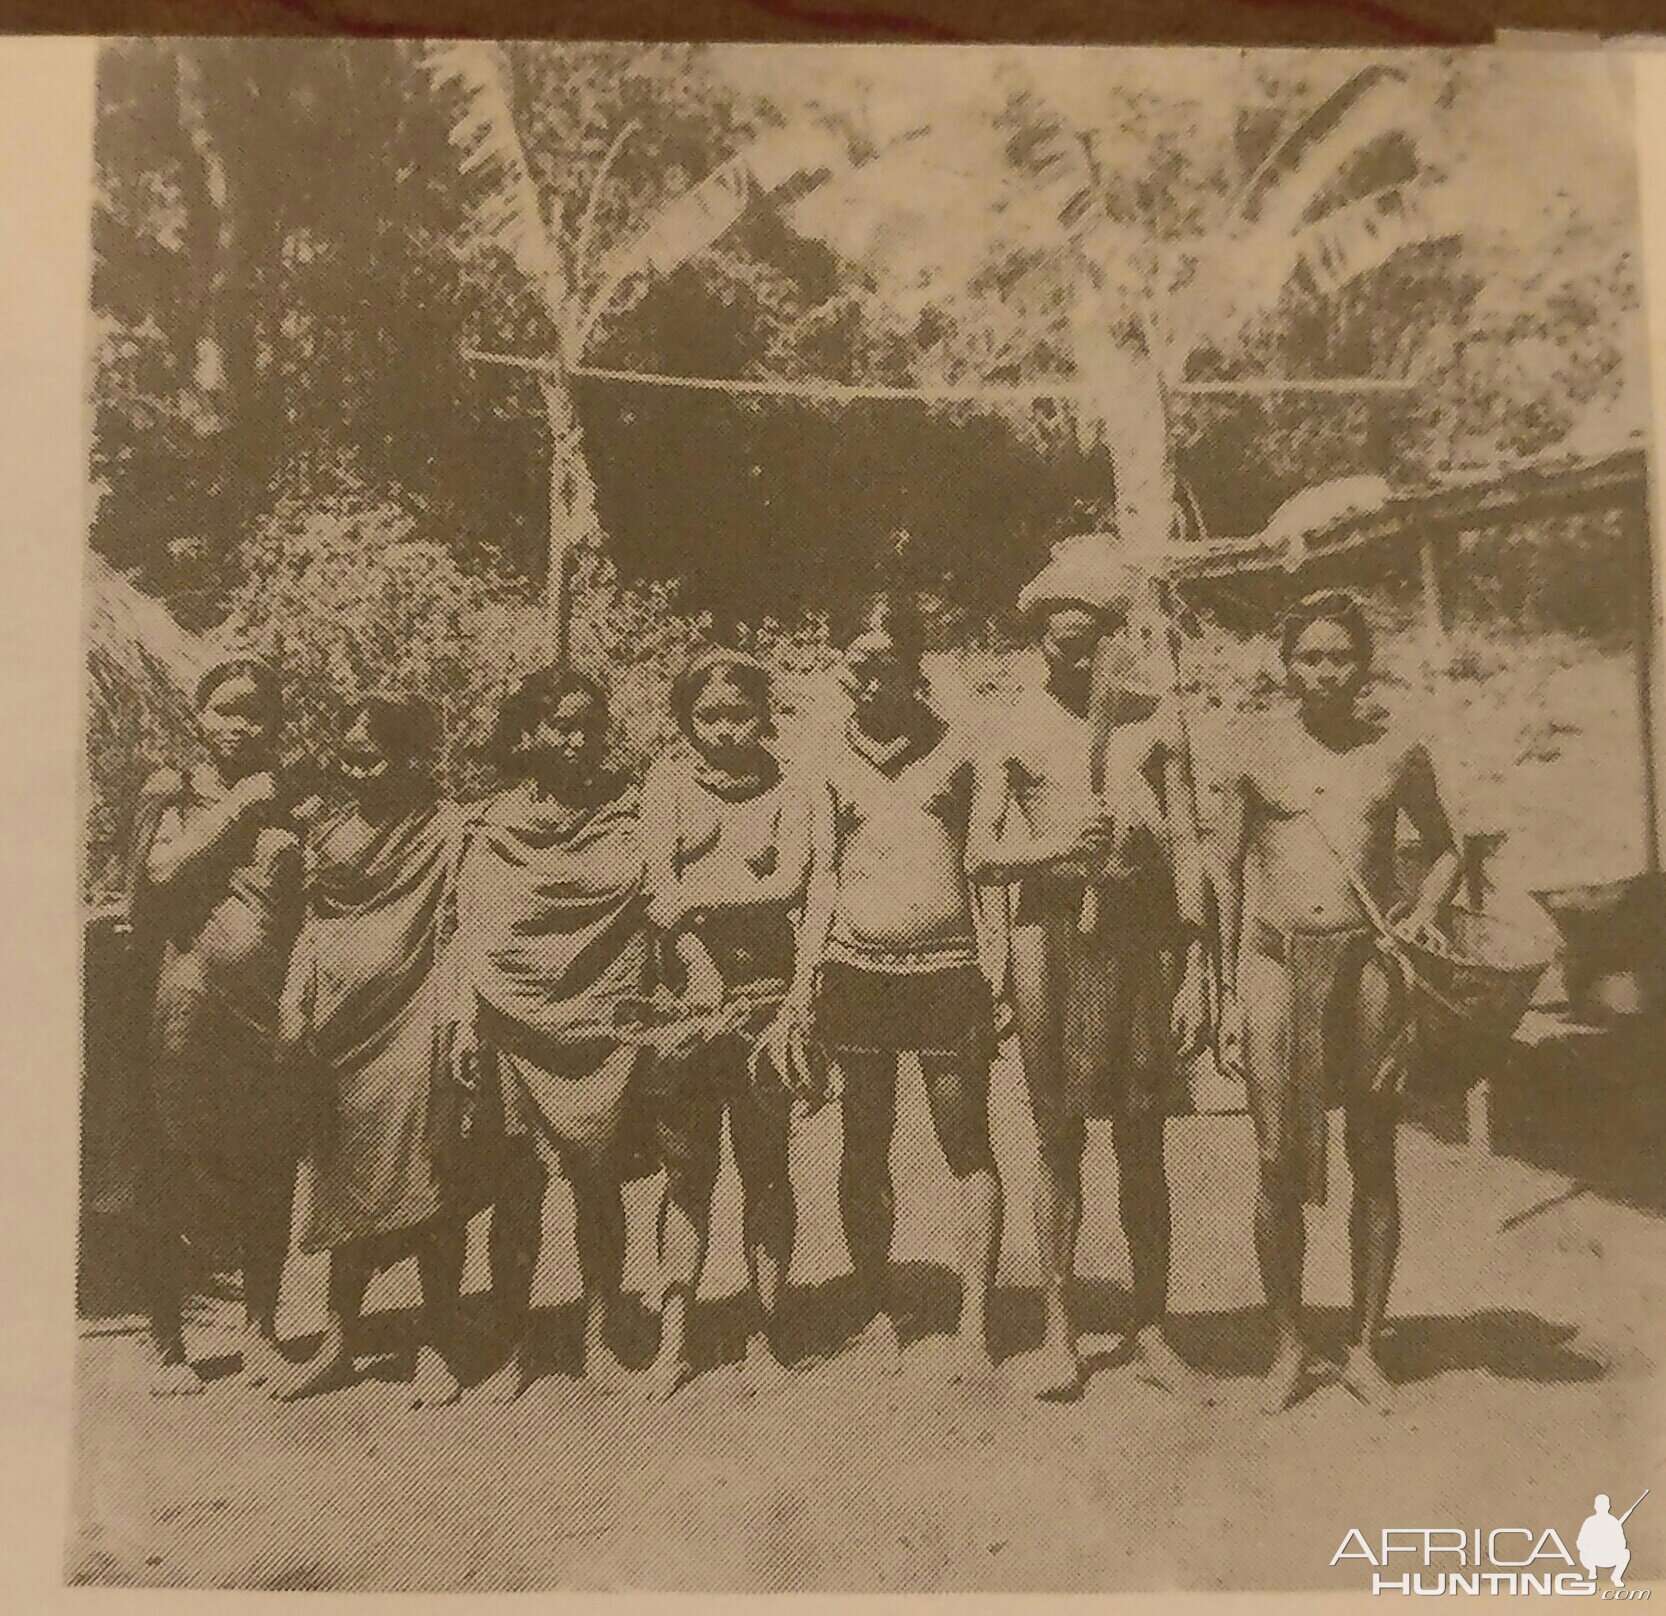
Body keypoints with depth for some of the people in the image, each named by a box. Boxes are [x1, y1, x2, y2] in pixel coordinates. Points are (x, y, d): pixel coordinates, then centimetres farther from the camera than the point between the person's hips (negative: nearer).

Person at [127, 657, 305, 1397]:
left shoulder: (288, 803, 13)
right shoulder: (171, 792, 7)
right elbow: (162, 869, -10)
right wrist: (233, 812, -7)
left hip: (268, 1007, 2)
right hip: (185, 1004, -2)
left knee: (269, 1182, 7)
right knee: (169, 1181, 3)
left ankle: (260, 1334, 22)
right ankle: (168, 1346, 18)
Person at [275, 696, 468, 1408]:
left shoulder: (446, 831, -4)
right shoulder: (330, 833, 11)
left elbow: (454, 937, -6)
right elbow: (313, 929, 14)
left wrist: (453, 1028, -13)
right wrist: (294, 1009, 3)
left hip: (411, 1033, -5)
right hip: (340, 1032, 5)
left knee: (425, 1190, 1)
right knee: (347, 1190, 13)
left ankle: (436, 1352, 14)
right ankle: (336, 1346, 25)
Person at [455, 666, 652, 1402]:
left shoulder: (626, 813, 5)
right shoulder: (492, 830, 5)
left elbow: (657, 913, 9)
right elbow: (473, 933, 5)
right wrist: (467, 1022, -4)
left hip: (607, 1030, 0)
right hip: (517, 1032, 0)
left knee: (598, 1184, 6)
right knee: (517, 1191, 5)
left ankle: (598, 1340, 22)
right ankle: (516, 1348, 20)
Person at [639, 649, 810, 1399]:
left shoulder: (784, 788, 7)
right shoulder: (666, 781, 8)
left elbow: (789, 883, -6)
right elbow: (658, 892, -3)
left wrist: (700, 898, -13)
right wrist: (704, 976, -13)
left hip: (764, 990, 0)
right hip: (682, 991, 0)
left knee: (764, 1164, 3)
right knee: (686, 1169, 4)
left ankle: (766, 1331, 16)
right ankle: (672, 1340, 13)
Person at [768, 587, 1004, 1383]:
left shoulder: (954, 751, 3)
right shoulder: (834, 766, 7)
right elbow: (823, 879, 7)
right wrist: (800, 991, 1)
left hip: (947, 968, -1)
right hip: (855, 971, 2)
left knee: (969, 1148, 3)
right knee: (866, 1147, 10)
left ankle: (974, 1327, 15)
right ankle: (877, 1316, 26)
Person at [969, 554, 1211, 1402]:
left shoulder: (1155, 721, 7)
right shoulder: (1014, 727, 5)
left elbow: (1186, 848, 5)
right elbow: (980, 856, 4)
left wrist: (1194, 970, -1)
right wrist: (1054, 847, -16)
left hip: (1142, 929, 1)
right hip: (1051, 928, -1)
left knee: (1142, 1142, 7)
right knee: (1058, 1136, 5)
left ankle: (1151, 1332, 20)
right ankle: (1057, 1331, 18)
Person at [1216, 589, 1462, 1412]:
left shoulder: (1398, 751, 5)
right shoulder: (1255, 756, 2)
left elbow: (1445, 850, 19)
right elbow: (1228, 876, 6)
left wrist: (1424, 908, -2)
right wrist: (1228, 993, 4)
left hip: (1369, 962, 1)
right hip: (1276, 962, -1)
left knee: (1374, 1159, 7)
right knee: (1279, 1164, 1)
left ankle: (1364, 1347, 23)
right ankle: (1288, 1346, 19)